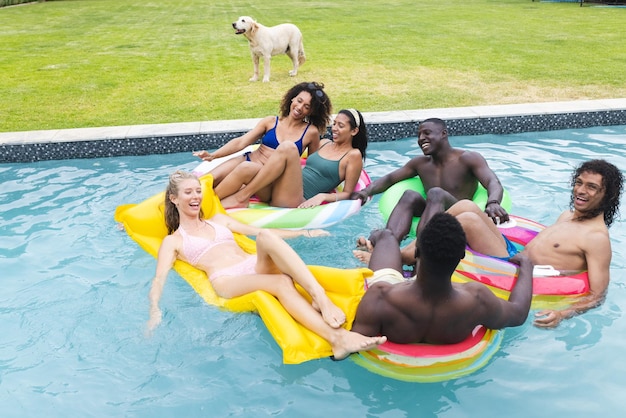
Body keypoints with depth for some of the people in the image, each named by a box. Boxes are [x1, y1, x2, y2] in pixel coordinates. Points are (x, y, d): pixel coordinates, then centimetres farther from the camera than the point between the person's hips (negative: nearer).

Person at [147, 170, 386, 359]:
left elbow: (261, 232, 28)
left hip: (256, 266, 4)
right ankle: (336, 337, -51)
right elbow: (160, 278, 4)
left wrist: (304, 233, 20)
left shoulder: (219, 220, 29)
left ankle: (320, 297, -45)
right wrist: (155, 311, -17)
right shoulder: (173, 241, 16)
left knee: (266, 237, -31)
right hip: (227, 281, -4)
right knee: (282, 282, -34)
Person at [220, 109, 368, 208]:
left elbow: (347, 193, 4)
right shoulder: (325, 143, 25)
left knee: (287, 147, -28)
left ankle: (242, 197, -25)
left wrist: (322, 196, -14)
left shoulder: (353, 155, 7)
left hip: (297, 201, -6)